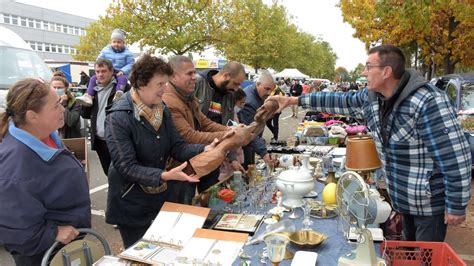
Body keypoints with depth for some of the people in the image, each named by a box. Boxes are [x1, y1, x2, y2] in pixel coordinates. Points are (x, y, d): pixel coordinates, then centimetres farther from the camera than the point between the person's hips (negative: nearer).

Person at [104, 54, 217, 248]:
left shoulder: (162, 110, 0)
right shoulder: (118, 117, -22)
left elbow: (176, 147, -3)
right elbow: (126, 167, -26)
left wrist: (205, 149, -21)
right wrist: (164, 176, -38)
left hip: (160, 197, 6)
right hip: (131, 205, -6)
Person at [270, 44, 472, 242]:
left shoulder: (428, 101, -27)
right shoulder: (372, 96, -3)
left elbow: (455, 156, -26)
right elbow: (342, 102, 10)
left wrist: (456, 206, -20)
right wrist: (295, 101, 8)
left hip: (429, 202, -7)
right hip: (403, 198, 7)